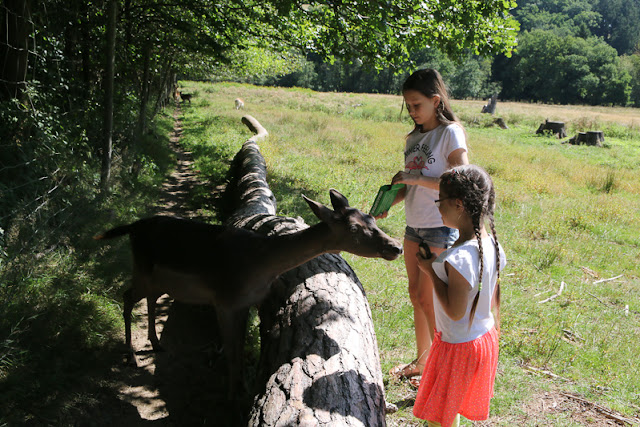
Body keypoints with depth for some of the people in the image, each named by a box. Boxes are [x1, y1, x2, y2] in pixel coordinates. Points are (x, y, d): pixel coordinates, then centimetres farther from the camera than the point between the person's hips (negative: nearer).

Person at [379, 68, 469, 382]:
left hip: (441, 228, -7)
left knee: (428, 298, -4)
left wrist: (417, 178, -23)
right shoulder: (414, 138, 11)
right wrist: (389, 202, -1)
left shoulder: (451, 133, -11)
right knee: (416, 295, 13)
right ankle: (422, 361, 27)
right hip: (414, 226, 7)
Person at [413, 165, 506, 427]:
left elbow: (455, 311, -27)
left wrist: (431, 271, -21)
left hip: (458, 345, -8)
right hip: (485, 335, 9)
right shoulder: (491, 244, -6)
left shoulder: (459, 258, -34)